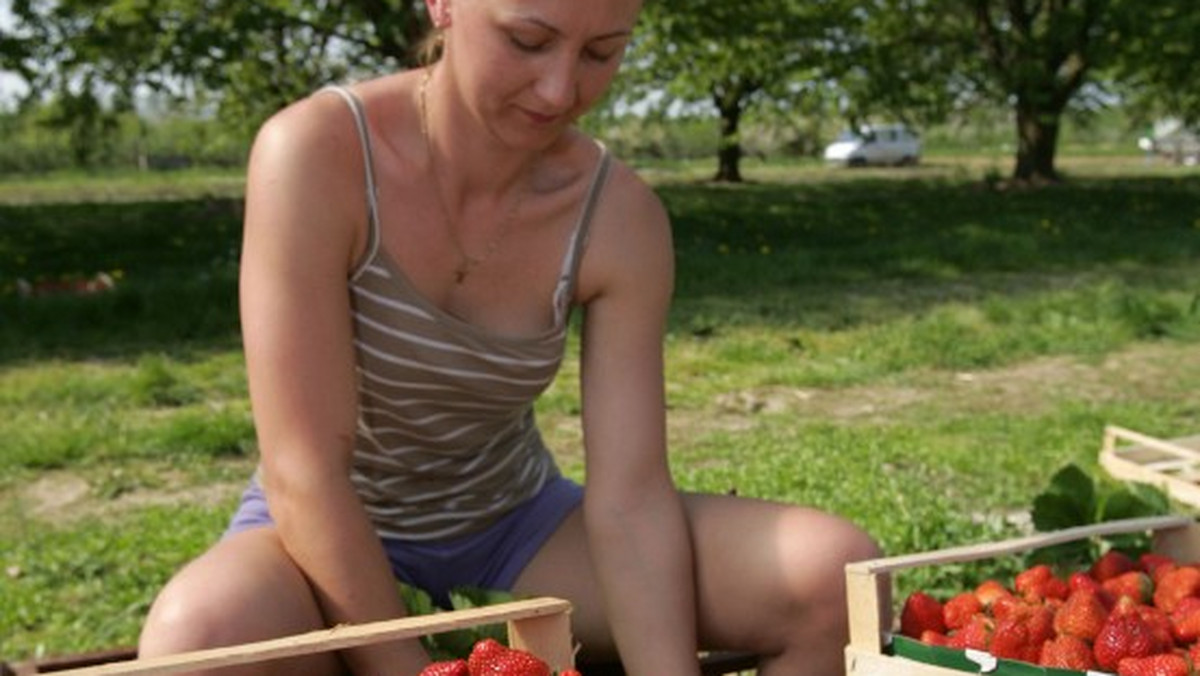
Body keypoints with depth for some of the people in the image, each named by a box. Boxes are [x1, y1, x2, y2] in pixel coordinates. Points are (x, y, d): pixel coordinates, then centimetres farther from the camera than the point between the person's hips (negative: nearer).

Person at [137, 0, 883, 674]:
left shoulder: (620, 215, -15)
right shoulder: (315, 152, -25)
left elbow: (629, 502, -17)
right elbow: (304, 475, -26)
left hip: (513, 530, 3)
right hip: (327, 539, -2)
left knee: (838, 576, -17)